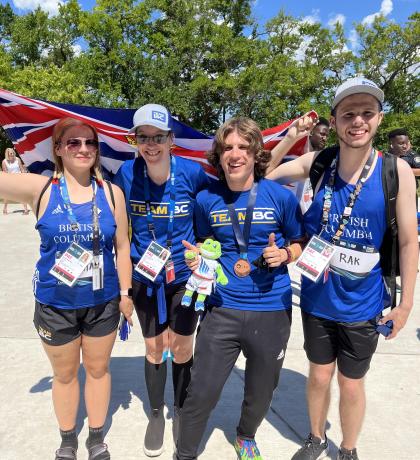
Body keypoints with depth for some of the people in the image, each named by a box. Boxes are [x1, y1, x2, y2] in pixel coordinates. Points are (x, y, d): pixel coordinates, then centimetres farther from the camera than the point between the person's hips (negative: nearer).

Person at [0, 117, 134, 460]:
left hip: (103, 302, 1)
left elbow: (122, 246, -1)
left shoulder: (111, 193, -6)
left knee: (98, 369, 17)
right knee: (64, 374, 19)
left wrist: (126, 293, 1)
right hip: (54, 304, 0)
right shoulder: (40, 188, -9)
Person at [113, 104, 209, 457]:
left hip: (184, 274, -1)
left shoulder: (192, 172, -15)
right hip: (145, 278, 1)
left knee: (181, 350, 9)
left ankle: (181, 412, 36)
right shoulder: (126, 174, -11)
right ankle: (156, 414, 38)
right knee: (154, 349, 15)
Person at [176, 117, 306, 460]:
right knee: (201, 393, 4)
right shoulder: (206, 199, -1)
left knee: (261, 391, 20)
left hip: (272, 310, 0)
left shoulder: (281, 196, -8)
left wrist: (284, 254, -16)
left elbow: (300, 244, 5)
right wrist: (199, 258, -6)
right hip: (222, 308, 0)